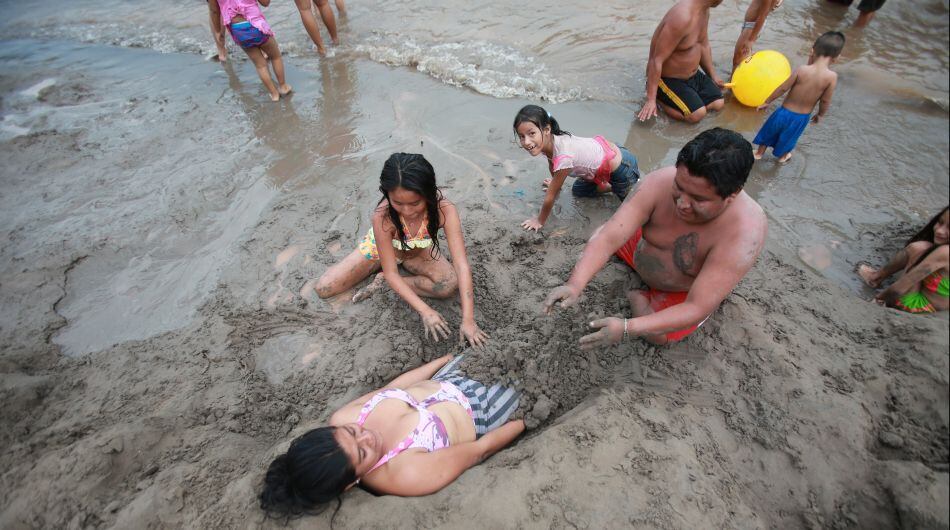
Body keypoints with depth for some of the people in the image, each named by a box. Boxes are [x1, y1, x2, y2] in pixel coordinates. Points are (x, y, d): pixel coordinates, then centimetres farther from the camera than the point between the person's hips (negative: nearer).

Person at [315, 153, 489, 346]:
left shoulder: (444, 210, -38)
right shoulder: (382, 217, -38)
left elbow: (462, 265, -39)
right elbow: (391, 273, -31)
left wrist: (468, 320, -44)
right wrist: (425, 310, -40)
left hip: (419, 250, 1)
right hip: (382, 248, -1)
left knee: (450, 284, -28)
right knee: (323, 288, -9)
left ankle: (382, 282, -10)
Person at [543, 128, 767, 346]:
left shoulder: (744, 232, -39)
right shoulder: (660, 182, -33)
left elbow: (697, 309, -39)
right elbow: (608, 237, -37)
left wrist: (626, 328, -49)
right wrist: (575, 284, -52)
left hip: (687, 290, -2)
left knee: (658, 335, -19)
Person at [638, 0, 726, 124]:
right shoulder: (682, 17, -29)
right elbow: (656, 60, -29)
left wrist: (713, 76, 20)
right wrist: (651, 99, -30)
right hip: (667, 79, -9)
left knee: (718, 103, 3)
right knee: (698, 114, -22)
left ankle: (669, 98, 12)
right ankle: (658, 97, -2)